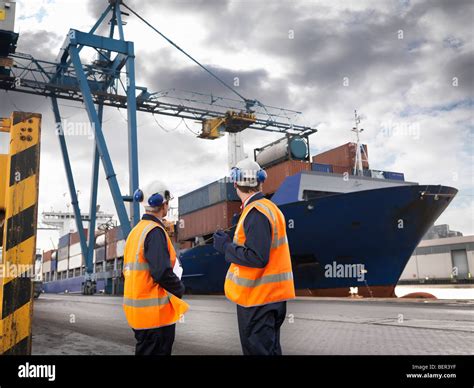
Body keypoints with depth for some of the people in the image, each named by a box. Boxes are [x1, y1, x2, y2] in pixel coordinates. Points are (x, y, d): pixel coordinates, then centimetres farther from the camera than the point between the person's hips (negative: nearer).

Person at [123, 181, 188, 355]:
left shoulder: (135, 231, 11)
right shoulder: (155, 231, -17)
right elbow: (162, 272, -25)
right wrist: (179, 288, -7)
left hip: (137, 308, 9)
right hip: (155, 312, -9)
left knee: (145, 349, 19)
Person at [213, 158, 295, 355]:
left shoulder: (255, 213, -20)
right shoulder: (269, 207, 10)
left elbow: (257, 258, -25)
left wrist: (225, 246, -15)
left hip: (258, 297, -10)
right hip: (272, 294, 10)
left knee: (258, 349, 1)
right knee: (269, 347, 20)